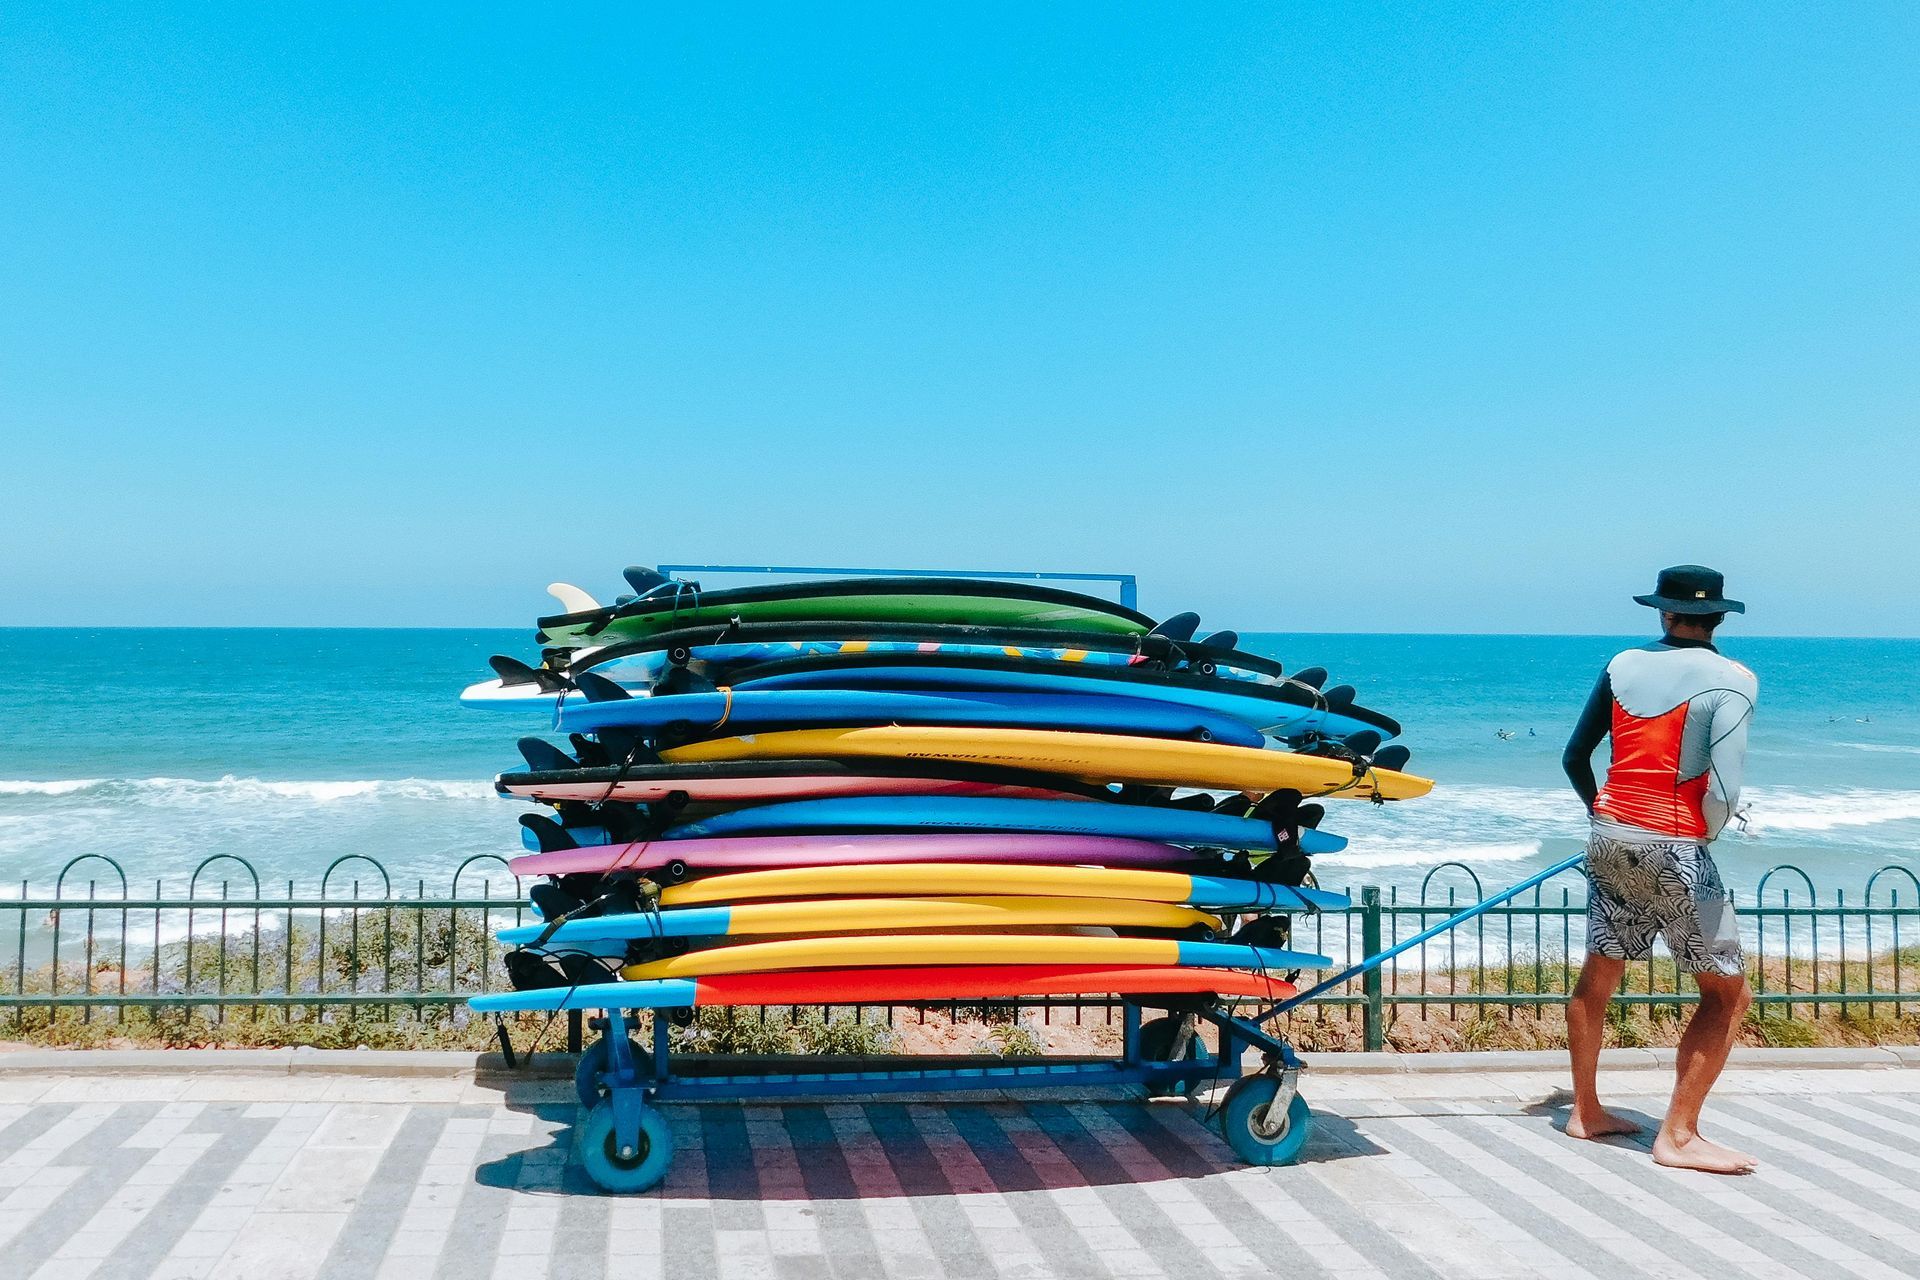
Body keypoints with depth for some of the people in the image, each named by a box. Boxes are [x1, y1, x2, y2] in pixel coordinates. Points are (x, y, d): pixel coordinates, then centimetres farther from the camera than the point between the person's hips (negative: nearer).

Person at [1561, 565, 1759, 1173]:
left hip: (1610, 837, 6)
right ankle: (1678, 1136, 5)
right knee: (1728, 991, 7)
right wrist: (1707, 833, 1)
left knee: (1598, 976, 17)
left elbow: (1575, 757, 9)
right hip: (1673, 848, -6)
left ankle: (1586, 1112, 30)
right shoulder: (1731, 679, -11)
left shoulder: (1623, 665, 4)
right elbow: (1724, 791, -20)